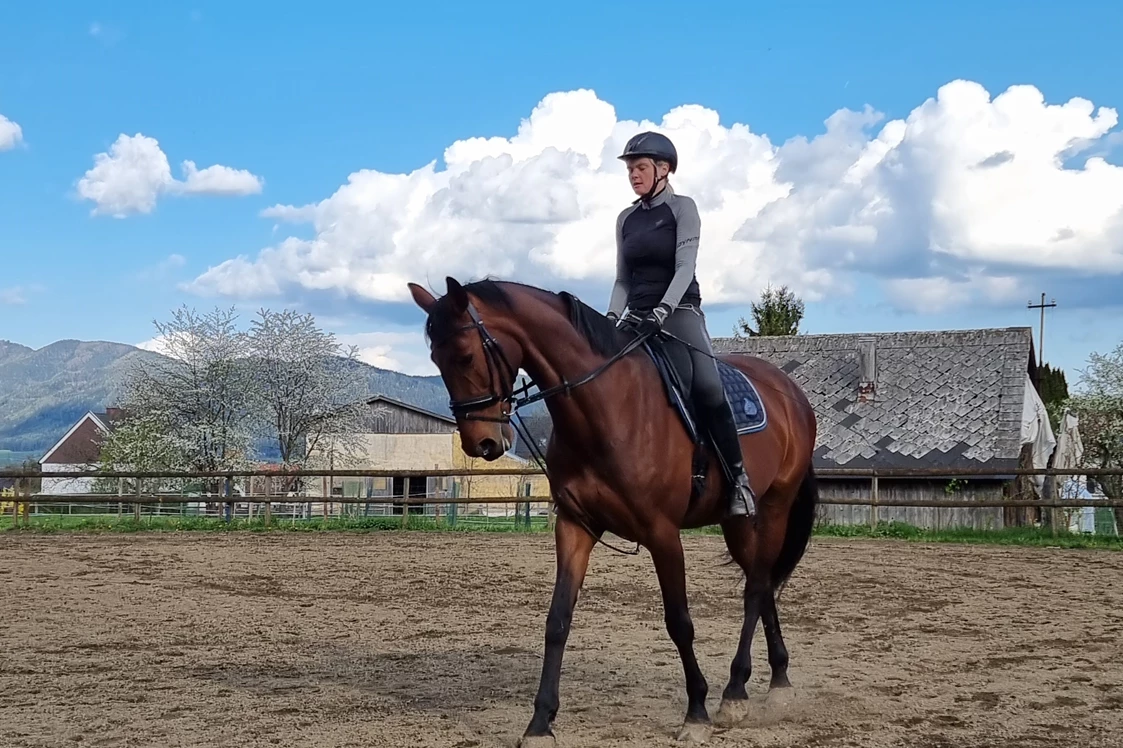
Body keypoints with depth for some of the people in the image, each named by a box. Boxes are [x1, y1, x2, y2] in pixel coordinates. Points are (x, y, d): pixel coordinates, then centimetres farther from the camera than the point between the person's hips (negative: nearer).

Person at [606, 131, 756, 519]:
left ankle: (738, 477, -20)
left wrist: (662, 311, -25)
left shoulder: (682, 208, 0)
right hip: (637, 317, 6)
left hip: (679, 311, -6)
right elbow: (622, 280, 15)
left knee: (708, 387, -27)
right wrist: (613, 317, -2)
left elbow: (685, 267, -12)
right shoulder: (626, 219, 15)